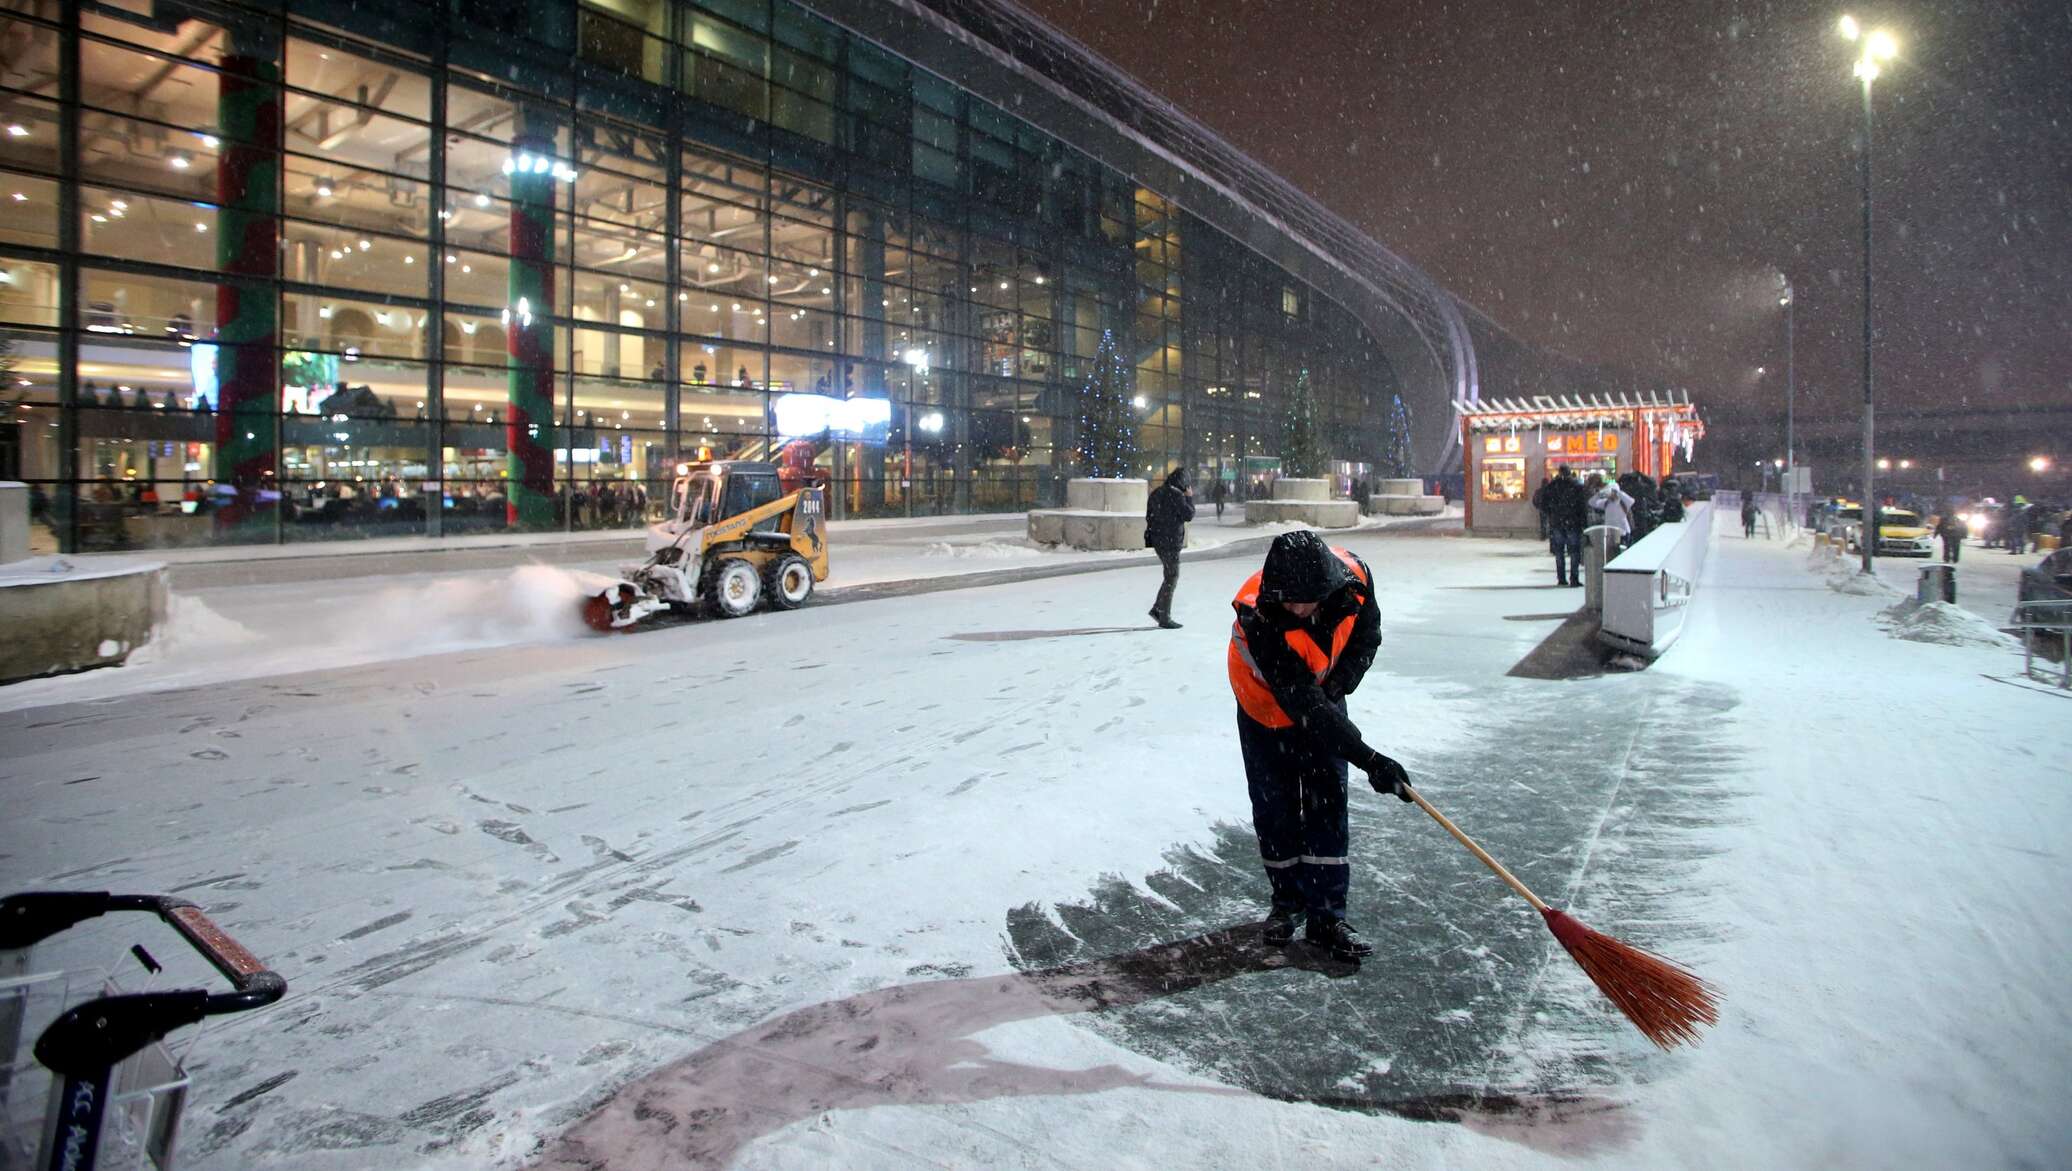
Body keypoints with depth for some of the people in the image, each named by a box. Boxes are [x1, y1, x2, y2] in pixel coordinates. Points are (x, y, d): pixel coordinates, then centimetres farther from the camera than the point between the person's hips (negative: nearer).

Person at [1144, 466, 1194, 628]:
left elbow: (1149, 516, 15)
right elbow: (1189, 515, -15)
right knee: (1171, 578, 0)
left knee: (1170, 576, 19)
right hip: (1170, 542, -8)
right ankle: (1165, 618, 3)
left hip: (1157, 540, 8)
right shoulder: (1176, 495, -16)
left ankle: (1157, 608, 16)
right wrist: (1190, 498, -2)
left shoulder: (1156, 492, 10)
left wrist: (1151, 536, 22)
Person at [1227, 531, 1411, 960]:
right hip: (1267, 703, -3)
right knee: (1275, 807, 4)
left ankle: (1326, 915, 7)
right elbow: (1301, 702, -41)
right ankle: (1288, 900, 26)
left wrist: (1338, 683, -20)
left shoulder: (1354, 575, -29)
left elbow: (1367, 633, -6)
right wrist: (1366, 758, -45)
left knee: (1327, 803, -1)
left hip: (1324, 693, 3)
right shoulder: (1258, 616, -40)